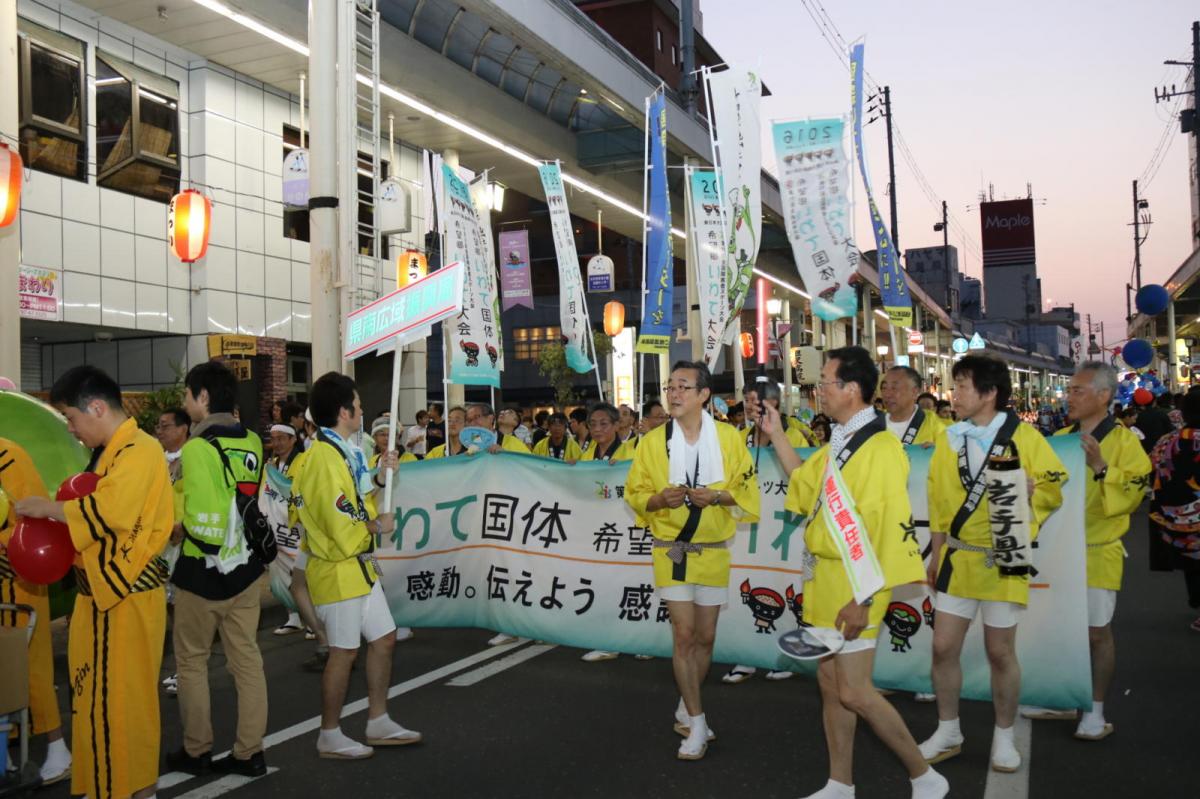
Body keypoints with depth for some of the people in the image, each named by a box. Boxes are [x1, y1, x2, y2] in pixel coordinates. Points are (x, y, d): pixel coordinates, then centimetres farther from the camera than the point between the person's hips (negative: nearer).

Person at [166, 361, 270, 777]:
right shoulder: (252, 443, 2)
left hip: (202, 570, -5)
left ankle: (196, 751, 20)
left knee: (192, 661, 11)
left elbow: (192, 522, -20)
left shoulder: (197, 448, -17)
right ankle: (249, 752, 15)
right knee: (247, 659, 10)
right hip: (246, 566, 6)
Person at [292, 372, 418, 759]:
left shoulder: (341, 452, 11)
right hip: (338, 569, -10)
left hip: (358, 567, 10)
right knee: (344, 651, 0)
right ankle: (330, 737, 14)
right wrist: (378, 526, -9)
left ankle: (379, 723, 26)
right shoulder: (324, 458, -21)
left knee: (384, 638, 15)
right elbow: (342, 526, -24)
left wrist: (379, 477, 10)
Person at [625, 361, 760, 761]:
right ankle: (697, 724, 6)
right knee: (684, 634, -6)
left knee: (705, 637, 11)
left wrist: (718, 496, -18)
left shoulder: (729, 437, -4)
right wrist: (659, 499, -19)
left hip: (713, 550, 2)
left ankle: (686, 711, 31)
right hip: (672, 550, -1)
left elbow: (746, 489, 1)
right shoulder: (653, 441, -4)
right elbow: (634, 493, 2)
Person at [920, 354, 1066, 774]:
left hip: (1003, 560, -4)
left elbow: (1053, 489, -3)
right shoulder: (949, 438, 5)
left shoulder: (1024, 436, -8)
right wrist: (936, 553, 12)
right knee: (943, 647, 5)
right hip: (958, 557, 4)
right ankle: (948, 732, 22)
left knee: (1000, 652, 6)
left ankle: (1004, 736, 25)